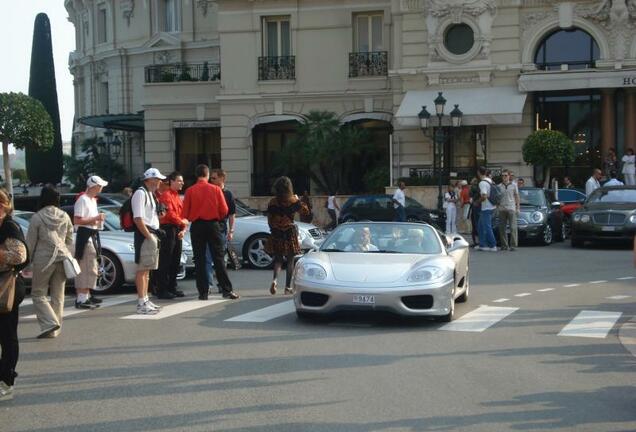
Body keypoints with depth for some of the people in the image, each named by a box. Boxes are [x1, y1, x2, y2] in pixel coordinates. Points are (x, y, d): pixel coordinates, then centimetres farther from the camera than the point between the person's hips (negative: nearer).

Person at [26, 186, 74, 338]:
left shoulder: (37, 217, -7)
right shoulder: (65, 217, 7)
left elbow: (30, 242, -4)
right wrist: (69, 258, 20)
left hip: (44, 259, -5)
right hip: (62, 257, 5)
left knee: (38, 294, 6)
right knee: (58, 296, 10)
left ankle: (49, 323, -11)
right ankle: (54, 330, 12)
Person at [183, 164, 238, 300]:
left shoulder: (190, 191, -4)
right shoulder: (216, 189, -3)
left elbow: (185, 214, -2)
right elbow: (224, 210, -2)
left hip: (196, 226, 0)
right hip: (213, 225, 0)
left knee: (199, 260, 6)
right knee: (219, 258, 4)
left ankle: (203, 292, 5)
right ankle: (227, 290, 2)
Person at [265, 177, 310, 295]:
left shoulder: (272, 202, -2)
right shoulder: (293, 201, -8)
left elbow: (269, 220, 2)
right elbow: (305, 211, 5)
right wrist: (298, 200, 17)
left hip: (276, 234, 2)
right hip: (290, 233, -2)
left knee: (278, 259, 12)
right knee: (290, 260, 8)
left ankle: (275, 279, -15)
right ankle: (288, 287, 9)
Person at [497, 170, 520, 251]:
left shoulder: (513, 185, 6)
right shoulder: (499, 186, 10)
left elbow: (517, 197, 8)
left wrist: (518, 208, 2)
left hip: (511, 209, -3)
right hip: (502, 209, 3)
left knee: (513, 227, -8)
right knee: (502, 228, 3)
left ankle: (513, 245, -7)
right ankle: (504, 245, 9)